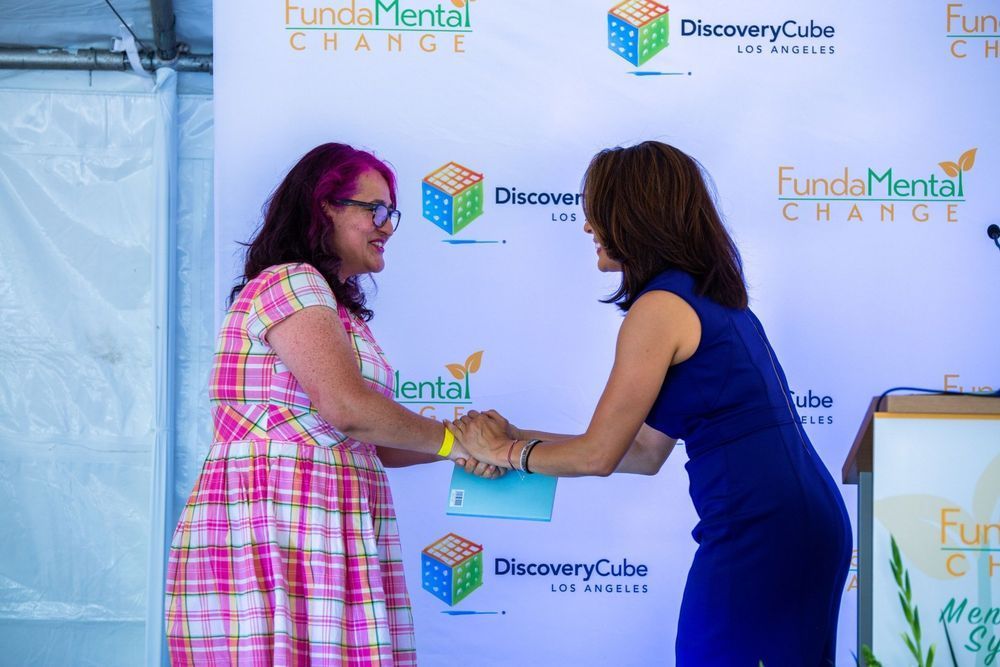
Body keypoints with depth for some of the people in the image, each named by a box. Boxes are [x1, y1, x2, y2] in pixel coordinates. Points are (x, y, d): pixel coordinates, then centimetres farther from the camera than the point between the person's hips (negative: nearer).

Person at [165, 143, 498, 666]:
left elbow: (356, 439, 20)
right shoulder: (290, 282, -5)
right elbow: (346, 407, -18)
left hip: (321, 536, 9)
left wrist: (457, 446, 8)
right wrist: (450, 439, -5)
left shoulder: (335, 307, 25)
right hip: (278, 530, -9)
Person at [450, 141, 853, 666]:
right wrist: (519, 440, 19)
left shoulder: (660, 307, -12)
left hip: (757, 533, -9)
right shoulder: (711, 298, 16)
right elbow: (644, 453, 18)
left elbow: (597, 455, -8)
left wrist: (504, 452, 8)